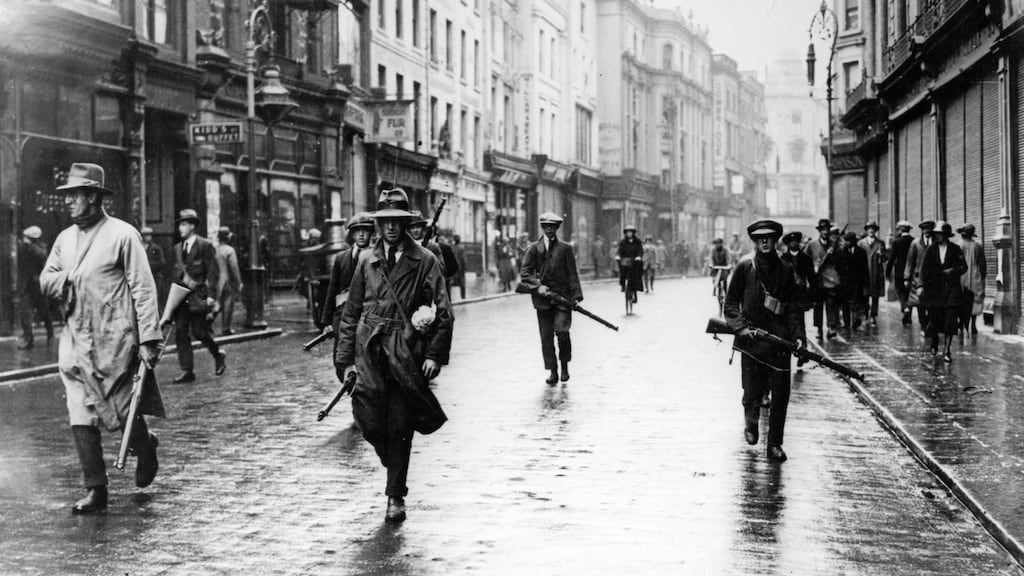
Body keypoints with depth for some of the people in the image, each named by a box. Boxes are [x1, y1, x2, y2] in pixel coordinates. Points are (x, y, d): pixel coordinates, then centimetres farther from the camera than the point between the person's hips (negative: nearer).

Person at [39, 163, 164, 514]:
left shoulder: (122, 235, -6)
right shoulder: (65, 238, 12)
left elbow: (143, 288, -9)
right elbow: (45, 281, 15)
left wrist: (149, 339, -13)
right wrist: (67, 278, -8)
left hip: (115, 341, -5)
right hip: (76, 341, 5)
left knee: (122, 412, 3)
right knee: (80, 418, 0)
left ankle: (145, 446, 35)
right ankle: (95, 492, 5)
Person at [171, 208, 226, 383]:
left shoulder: (205, 246, -4)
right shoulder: (178, 248, 15)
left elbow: (213, 271, -7)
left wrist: (211, 295, -13)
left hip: (199, 295, -6)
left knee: (198, 331, -7)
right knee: (180, 331, -1)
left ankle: (218, 356, 20)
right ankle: (187, 371, 2)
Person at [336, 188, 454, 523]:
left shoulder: (424, 261, 3)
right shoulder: (366, 261, 11)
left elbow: (444, 313, 1)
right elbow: (350, 313, 13)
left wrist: (435, 355, -9)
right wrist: (345, 359, 6)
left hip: (407, 354, -2)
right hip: (369, 353, 2)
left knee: (400, 428, -1)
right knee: (371, 425, -5)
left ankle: (396, 497, 12)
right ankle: (396, 470, 26)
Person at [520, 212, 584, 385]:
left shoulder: (565, 248, 7)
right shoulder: (534, 248, 8)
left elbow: (572, 274, 4)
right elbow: (524, 273, 3)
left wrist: (576, 295, -5)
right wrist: (538, 285, -13)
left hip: (562, 296, -1)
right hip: (543, 298, 1)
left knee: (562, 332, -13)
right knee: (546, 336, 1)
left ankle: (564, 366, 10)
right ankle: (552, 372, 9)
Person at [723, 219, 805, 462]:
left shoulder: (786, 270, 8)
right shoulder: (745, 267, 1)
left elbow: (794, 306, 9)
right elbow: (731, 303, 2)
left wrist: (798, 335, -3)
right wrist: (740, 326, -13)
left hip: (779, 341, 2)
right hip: (751, 340, -2)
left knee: (780, 394, -2)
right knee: (753, 392, 3)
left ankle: (775, 445, 8)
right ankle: (750, 421, 36)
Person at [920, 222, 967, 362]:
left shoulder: (955, 249, 3)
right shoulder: (931, 250, 4)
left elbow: (964, 267, 8)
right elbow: (924, 269, 0)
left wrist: (954, 270, -12)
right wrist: (922, 285, -10)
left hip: (951, 289, -1)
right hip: (934, 289, 1)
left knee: (950, 320, -10)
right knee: (934, 318, 5)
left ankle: (947, 350, -7)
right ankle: (934, 343, 33)